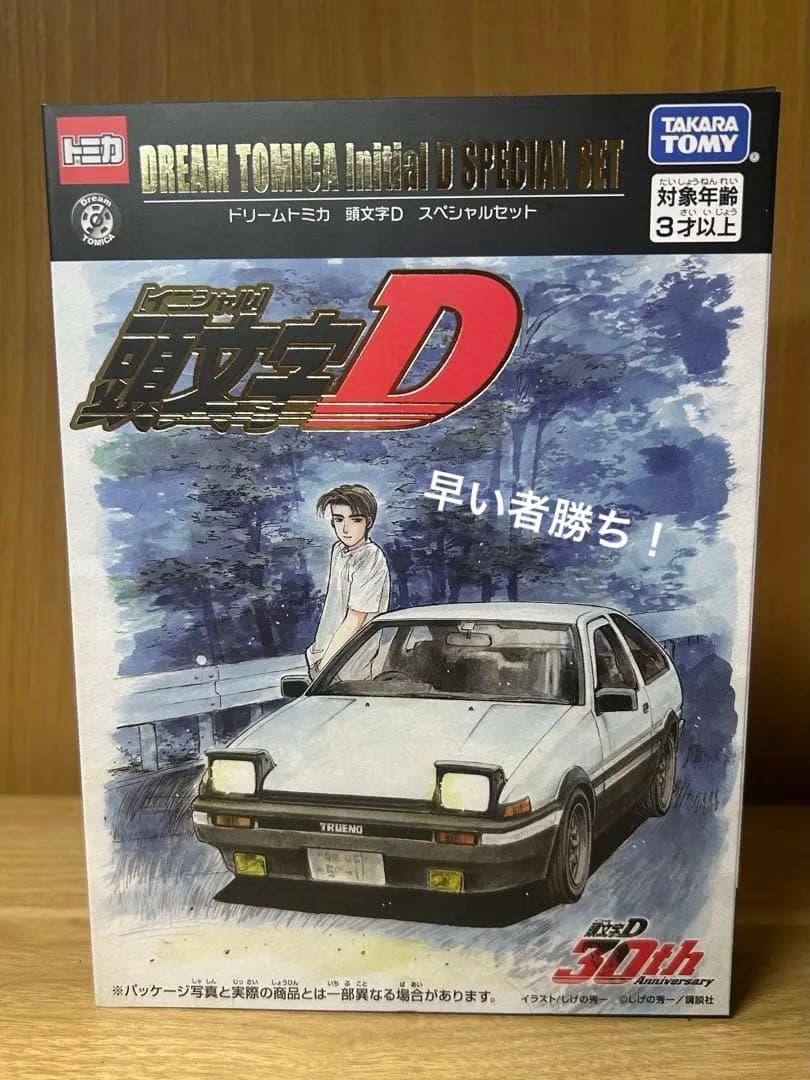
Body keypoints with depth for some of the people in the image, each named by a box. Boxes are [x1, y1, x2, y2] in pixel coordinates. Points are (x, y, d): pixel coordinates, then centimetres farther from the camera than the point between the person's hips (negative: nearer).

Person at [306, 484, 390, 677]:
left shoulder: (370, 560, -18)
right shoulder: (338, 549, 6)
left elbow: (353, 623, -17)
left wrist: (324, 666, -13)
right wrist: (319, 652, 11)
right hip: (325, 654, 7)